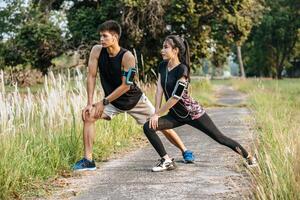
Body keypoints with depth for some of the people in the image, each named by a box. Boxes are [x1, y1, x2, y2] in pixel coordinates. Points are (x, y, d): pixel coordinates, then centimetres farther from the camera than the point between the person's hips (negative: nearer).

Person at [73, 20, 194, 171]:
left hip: (134, 99, -3)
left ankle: (185, 152, 25)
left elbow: (126, 85, -24)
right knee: (88, 115, -18)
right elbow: (91, 76, -13)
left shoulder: (127, 57, -26)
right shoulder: (97, 51, -15)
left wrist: (104, 102, -23)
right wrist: (90, 103, -19)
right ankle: (88, 160, -14)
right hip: (113, 101, 3)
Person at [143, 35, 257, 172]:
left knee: (219, 138, 1)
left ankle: (249, 156, 20)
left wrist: (157, 114, -19)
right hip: (176, 115, 7)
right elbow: (159, 90, -3)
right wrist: (156, 113, -13)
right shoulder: (162, 66, 0)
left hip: (192, 113, -7)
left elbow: (175, 97, -24)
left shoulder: (182, 70, -23)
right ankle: (167, 161, -5)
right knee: (148, 127, -12)